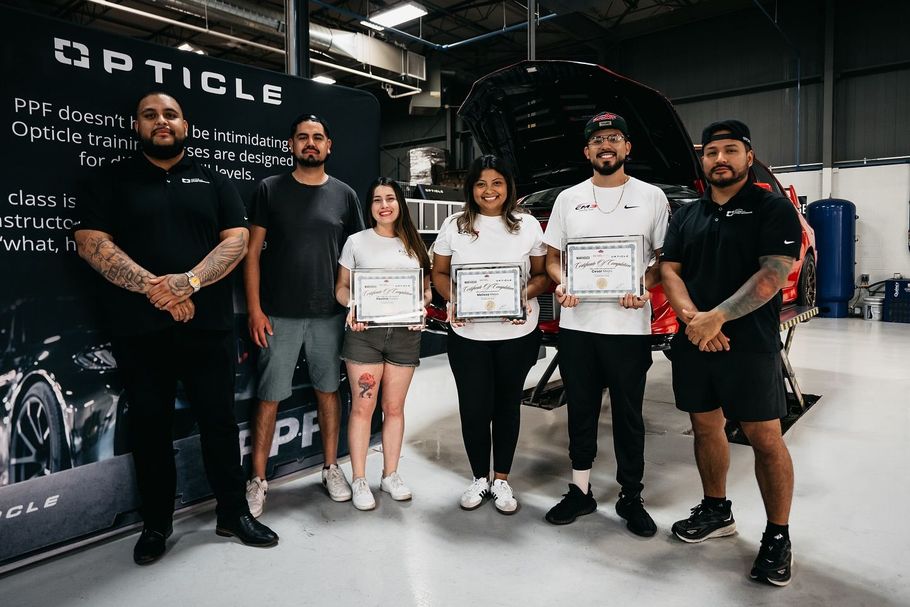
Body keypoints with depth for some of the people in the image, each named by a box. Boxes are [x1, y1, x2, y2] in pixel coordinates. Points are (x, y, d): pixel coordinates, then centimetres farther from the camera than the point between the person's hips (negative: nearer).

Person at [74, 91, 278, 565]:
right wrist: (155, 289, -15)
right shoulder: (113, 181, 8)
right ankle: (156, 524, 25)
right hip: (139, 329, 0)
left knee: (219, 421, 6)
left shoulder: (213, 181, 11)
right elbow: (90, 242, -4)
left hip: (207, 325, 0)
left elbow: (237, 240, 0)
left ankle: (233, 513, 20)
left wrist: (189, 282, -15)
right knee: (149, 427, 9)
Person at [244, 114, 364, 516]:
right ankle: (258, 480, 17)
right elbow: (253, 252, 1)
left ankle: (331, 468, 27)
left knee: (328, 390, 12)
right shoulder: (270, 189, 2)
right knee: (269, 397, 3)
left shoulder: (344, 195, 6)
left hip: (329, 315, 2)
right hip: (278, 315, -1)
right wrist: (254, 309, -6)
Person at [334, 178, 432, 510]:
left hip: (405, 333, 2)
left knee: (394, 407, 10)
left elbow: (426, 289, 14)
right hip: (364, 331, -2)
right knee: (362, 407, 0)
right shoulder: (356, 242, 5)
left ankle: (390, 475, 23)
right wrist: (352, 306, -14)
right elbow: (341, 287, 6)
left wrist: (421, 304, -7)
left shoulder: (413, 244, 12)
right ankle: (359, 480, 12)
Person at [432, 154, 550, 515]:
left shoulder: (528, 226, 3)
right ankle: (479, 478, 26)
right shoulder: (454, 226, 3)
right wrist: (452, 299, -12)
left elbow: (543, 274, 6)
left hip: (517, 333, 0)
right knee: (473, 407, 3)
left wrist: (527, 293, -15)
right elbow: (439, 273, 8)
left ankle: (501, 480, 28)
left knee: (507, 405, 12)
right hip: (467, 334, 0)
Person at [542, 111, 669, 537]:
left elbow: (665, 257, 5)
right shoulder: (568, 199, 11)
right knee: (581, 410, 12)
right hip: (576, 325, 3)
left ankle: (631, 497, 23)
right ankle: (580, 491, 27)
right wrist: (560, 283, -9)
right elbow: (551, 257, 12)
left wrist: (645, 285, -16)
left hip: (629, 326, -2)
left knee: (628, 414, 7)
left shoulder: (651, 197, 5)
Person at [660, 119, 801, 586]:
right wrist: (690, 317, -11)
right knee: (705, 428, 13)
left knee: (765, 439, 1)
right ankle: (716, 511, 31)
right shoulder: (686, 216, 14)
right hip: (693, 344, 5)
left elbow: (773, 275, -13)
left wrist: (716, 318, -19)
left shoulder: (773, 208, -2)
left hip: (750, 345, -5)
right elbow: (669, 270, 7)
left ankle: (778, 537, 16)